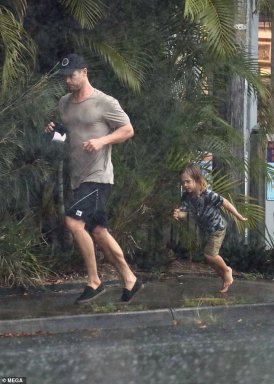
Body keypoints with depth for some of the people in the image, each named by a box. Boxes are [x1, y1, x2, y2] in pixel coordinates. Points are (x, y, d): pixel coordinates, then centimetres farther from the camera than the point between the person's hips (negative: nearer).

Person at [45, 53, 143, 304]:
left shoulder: (104, 102, -11)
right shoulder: (64, 103, 11)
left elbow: (128, 130, -7)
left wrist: (102, 140, -22)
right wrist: (53, 131, 2)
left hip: (98, 175, -8)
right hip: (78, 177, 8)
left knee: (74, 222, -20)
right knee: (98, 231, 8)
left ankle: (94, 281, -9)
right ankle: (130, 279, 18)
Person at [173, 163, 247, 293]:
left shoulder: (208, 195, -32)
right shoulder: (186, 196, -14)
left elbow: (225, 203, -22)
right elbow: (185, 212, -17)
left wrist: (239, 217, -13)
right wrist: (178, 214, -42)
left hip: (217, 228, -7)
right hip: (205, 230, 7)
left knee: (209, 254, -15)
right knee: (209, 257, 11)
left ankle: (226, 270, 13)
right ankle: (225, 278, 30)